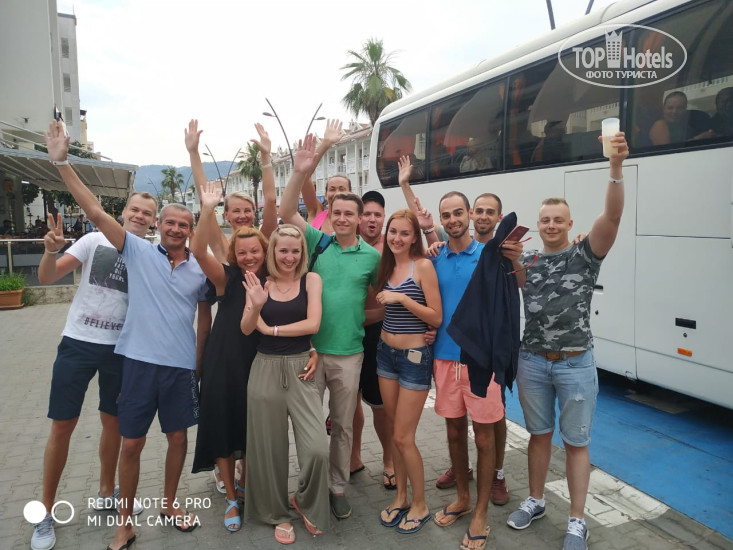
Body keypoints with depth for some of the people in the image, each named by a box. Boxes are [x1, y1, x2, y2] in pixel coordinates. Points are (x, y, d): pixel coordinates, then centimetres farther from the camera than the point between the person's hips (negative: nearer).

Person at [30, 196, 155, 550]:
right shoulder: (95, 241, -5)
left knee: (113, 421, 14)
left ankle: (106, 493, 35)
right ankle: (45, 511, 23)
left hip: (121, 348, 2)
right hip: (78, 342, -2)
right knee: (62, 425, 5)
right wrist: (51, 250, -26)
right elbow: (46, 278, -7)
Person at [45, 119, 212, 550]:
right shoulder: (138, 252, -3)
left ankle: (169, 504, 37)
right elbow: (97, 212, -9)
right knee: (132, 444, 8)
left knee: (178, 438, 14)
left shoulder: (201, 268, 2)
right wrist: (61, 162, -14)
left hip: (182, 365, 2)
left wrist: (201, 360, 11)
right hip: (140, 361, -1)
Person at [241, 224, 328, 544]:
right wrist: (255, 306, -25)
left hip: (301, 369, -1)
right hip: (266, 370, 1)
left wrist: (270, 329, -8)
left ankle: (306, 503, 24)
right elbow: (246, 329, -5)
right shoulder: (260, 283, 2)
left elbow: (313, 324, -12)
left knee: (317, 449, -8)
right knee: (270, 447, 11)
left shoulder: (311, 280, -1)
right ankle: (278, 513, 34)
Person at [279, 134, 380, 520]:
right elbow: (286, 213, -11)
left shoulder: (372, 255, 0)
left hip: (349, 354, 0)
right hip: (309, 347, 0)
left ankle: (338, 487, 31)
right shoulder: (317, 242, -1)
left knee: (342, 426, 13)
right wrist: (300, 172, -21)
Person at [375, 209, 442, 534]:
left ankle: (420, 505, 21)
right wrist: (383, 301, -2)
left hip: (415, 357, -6)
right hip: (385, 353, 6)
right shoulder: (386, 265, 6)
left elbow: (437, 317, -16)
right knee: (395, 432, 15)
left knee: (404, 437, 1)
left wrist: (402, 298, -21)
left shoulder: (423, 265, -12)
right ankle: (400, 496, 32)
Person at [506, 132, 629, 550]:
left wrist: (617, 167, -32)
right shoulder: (526, 260, 7)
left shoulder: (585, 255, -5)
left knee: (576, 442, 8)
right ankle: (536, 501, 34)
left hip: (576, 364, -3)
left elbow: (612, 217, -20)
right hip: (533, 362, 3)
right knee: (539, 435, 16)